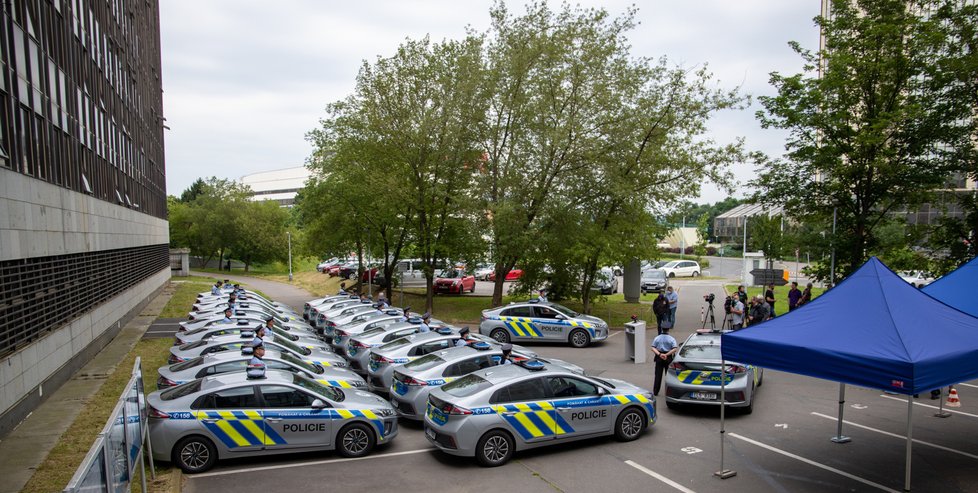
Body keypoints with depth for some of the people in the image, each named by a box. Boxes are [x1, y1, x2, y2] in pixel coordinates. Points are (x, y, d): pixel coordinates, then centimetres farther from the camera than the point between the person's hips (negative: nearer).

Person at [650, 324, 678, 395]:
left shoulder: (657, 338, 0)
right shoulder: (671, 339, -6)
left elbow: (653, 348, -9)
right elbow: (675, 349, -18)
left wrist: (659, 354, -18)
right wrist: (667, 354, -19)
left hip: (659, 358, 2)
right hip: (668, 358, -2)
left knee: (658, 375, 7)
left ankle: (655, 391, 8)